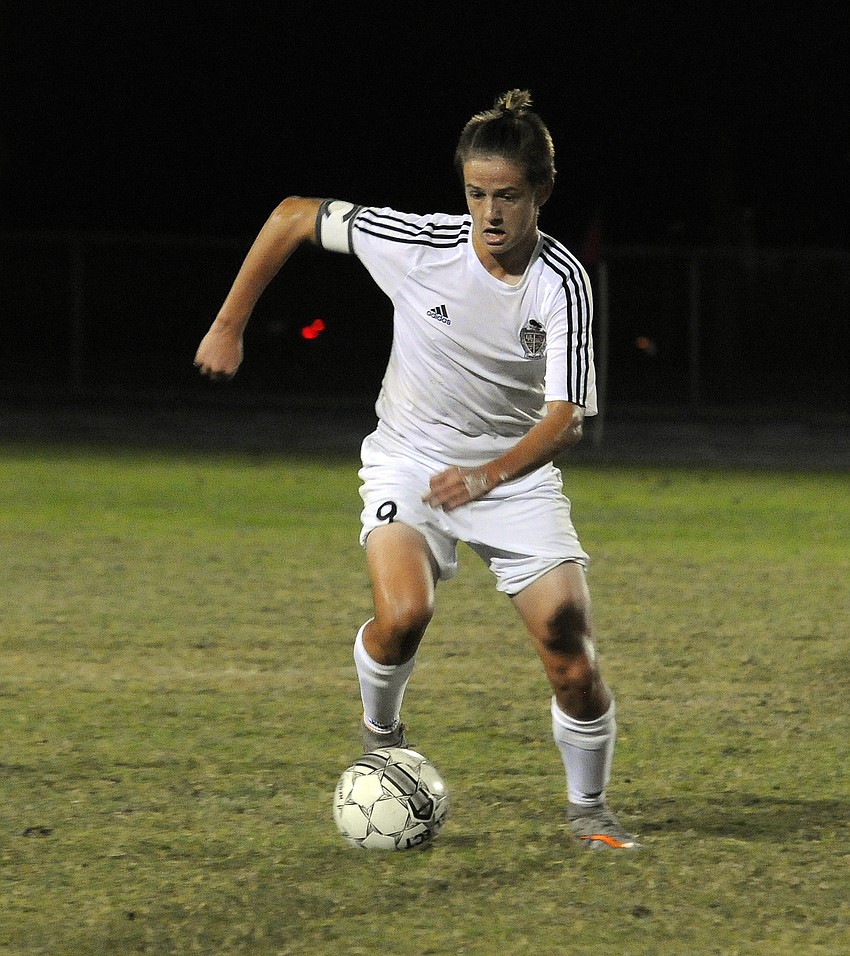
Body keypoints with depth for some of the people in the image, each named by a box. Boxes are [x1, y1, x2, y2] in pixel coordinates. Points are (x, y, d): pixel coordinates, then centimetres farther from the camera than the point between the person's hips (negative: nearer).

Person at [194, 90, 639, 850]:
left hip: (516, 468, 1)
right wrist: (230, 325, -3)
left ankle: (589, 810, 16)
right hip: (411, 459, -1)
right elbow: (292, 216, -6)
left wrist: (489, 475, -42)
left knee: (571, 655, -9)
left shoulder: (562, 283, -18)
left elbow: (566, 417, -24)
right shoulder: (417, 244, -19)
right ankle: (380, 732, 5)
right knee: (403, 614, -28)